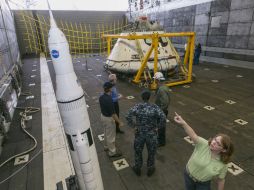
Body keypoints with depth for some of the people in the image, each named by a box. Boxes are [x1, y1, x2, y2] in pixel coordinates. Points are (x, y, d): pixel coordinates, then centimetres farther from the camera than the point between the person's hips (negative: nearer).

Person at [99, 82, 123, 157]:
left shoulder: (101, 97, -5)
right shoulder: (109, 100, -32)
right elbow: (113, 113, -28)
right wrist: (119, 122, -19)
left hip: (103, 116, 9)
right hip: (108, 118, -9)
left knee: (106, 133, 27)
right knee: (111, 136, 8)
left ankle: (106, 146, 48)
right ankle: (112, 152, 25)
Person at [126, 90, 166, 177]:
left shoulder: (137, 106, -12)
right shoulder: (155, 107, -13)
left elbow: (128, 116, -25)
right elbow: (163, 118, -23)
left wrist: (134, 126, -13)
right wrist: (157, 127, -9)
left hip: (139, 133, 0)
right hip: (151, 134, 0)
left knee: (138, 151, 22)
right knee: (151, 152, 22)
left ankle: (137, 169, 41)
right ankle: (150, 169, 41)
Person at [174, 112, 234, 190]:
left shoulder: (223, 164, -23)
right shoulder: (203, 144, -29)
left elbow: (221, 180, -8)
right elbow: (193, 135, -49)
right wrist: (183, 123, -66)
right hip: (188, 176, 1)